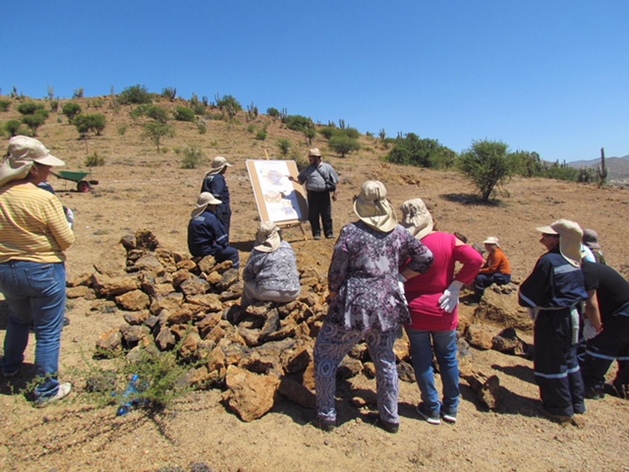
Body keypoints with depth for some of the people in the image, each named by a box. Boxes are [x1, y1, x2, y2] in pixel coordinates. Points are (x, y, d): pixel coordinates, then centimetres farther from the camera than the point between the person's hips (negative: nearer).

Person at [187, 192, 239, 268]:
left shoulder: (194, 218, 10)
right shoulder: (211, 218, -17)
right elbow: (222, 238, -12)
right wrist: (225, 245, 9)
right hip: (206, 251, -9)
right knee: (233, 252, 2)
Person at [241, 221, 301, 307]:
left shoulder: (258, 252, -4)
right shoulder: (287, 246, 7)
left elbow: (246, 276, 3)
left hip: (268, 293, -3)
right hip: (292, 293, 3)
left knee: (248, 283, 24)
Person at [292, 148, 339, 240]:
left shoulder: (327, 167, 3)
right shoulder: (308, 169, 8)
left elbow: (335, 181, 5)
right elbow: (301, 180, 11)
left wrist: (335, 192, 0)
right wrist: (294, 179, -8)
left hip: (324, 194, -2)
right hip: (312, 194, 2)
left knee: (326, 215, 2)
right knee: (313, 215, 3)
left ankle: (329, 233, 12)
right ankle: (316, 233, 13)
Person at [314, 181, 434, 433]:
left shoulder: (351, 231, -13)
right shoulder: (399, 232, 1)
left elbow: (336, 273, -11)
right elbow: (426, 257, 6)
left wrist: (333, 297, 7)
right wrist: (398, 278, 11)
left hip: (354, 307, -5)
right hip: (388, 307, 5)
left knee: (325, 355, 15)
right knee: (386, 361, 23)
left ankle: (326, 415, 24)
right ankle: (390, 418, 36)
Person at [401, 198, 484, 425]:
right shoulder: (448, 240, -8)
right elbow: (475, 259, -16)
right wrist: (455, 287, -12)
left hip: (416, 312, -2)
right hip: (444, 311, 2)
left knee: (422, 360, 14)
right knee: (448, 357, 20)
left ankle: (432, 409, 26)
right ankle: (451, 408, 33)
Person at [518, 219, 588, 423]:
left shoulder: (549, 261, -21)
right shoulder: (575, 262, 5)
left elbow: (529, 291, -17)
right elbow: (579, 291, 18)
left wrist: (531, 306, 3)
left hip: (552, 319, -9)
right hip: (572, 316, 9)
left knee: (550, 362, 5)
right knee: (569, 359, 21)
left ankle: (560, 408, 17)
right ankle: (576, 403, 33)